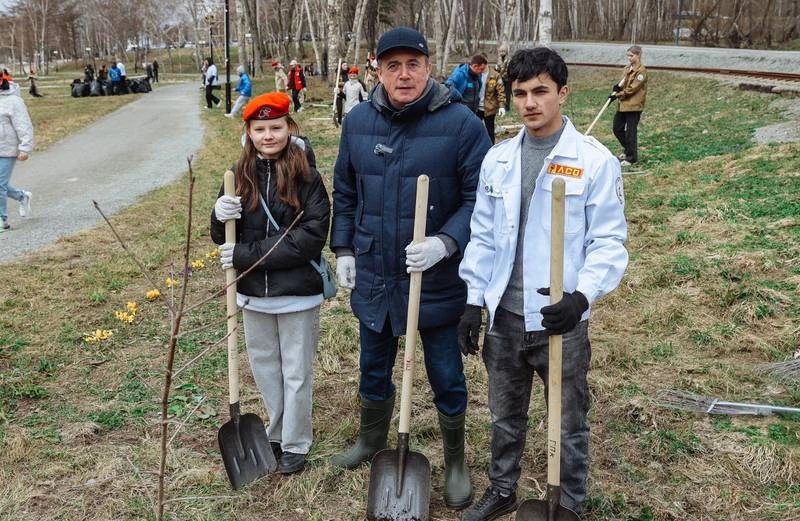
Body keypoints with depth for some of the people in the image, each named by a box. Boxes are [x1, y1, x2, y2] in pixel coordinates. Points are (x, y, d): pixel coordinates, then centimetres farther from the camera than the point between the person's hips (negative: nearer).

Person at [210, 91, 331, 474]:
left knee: (296, 372, 11)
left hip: (297, 294, -4)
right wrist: (220, 216, -20)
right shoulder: (242, 175, 1)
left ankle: (296, 444, 28)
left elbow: (311, 237, -20)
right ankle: (278, 433, 39)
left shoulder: (307, 177, -12)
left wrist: (246, 255, -20)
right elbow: (225, 240, 4)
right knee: (264, 367, 19)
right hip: (253, 293, 4)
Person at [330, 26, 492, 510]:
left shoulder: (461, 123, -14)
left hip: (438, 279, -4)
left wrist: (446, 242, -26)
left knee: (447, 378, 12)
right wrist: (344, 249, 7)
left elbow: (480, 197, -12)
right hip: (374, 275, 4)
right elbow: (345, 193, 11)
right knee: (374, 369, 22)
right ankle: (372, 440, 49)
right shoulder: (358, 121, 0)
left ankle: (456, 462, 35)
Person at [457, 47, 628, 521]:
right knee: (505, 416, 22)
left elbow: (609, 242, -10)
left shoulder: (595, 160, -9)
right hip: (504, 316, 4)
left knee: (569, 424, 12)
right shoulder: (498, 159, 4)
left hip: (561, 320, -4)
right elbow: (483, 236, 9)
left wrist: (581, 296, -25)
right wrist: (474, 300, 5)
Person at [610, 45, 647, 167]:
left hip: (634, 106, -8)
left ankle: (631, 157, 8)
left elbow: (632, 88, -17)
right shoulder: (627, 68, 12)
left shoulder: (641, 70, -13)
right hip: (623, 104, 8)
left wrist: (617, 95, -16)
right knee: (617, 129, 13)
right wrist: (617, 87, -8)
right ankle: (628, 149, 33)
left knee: (631, 132, -3)